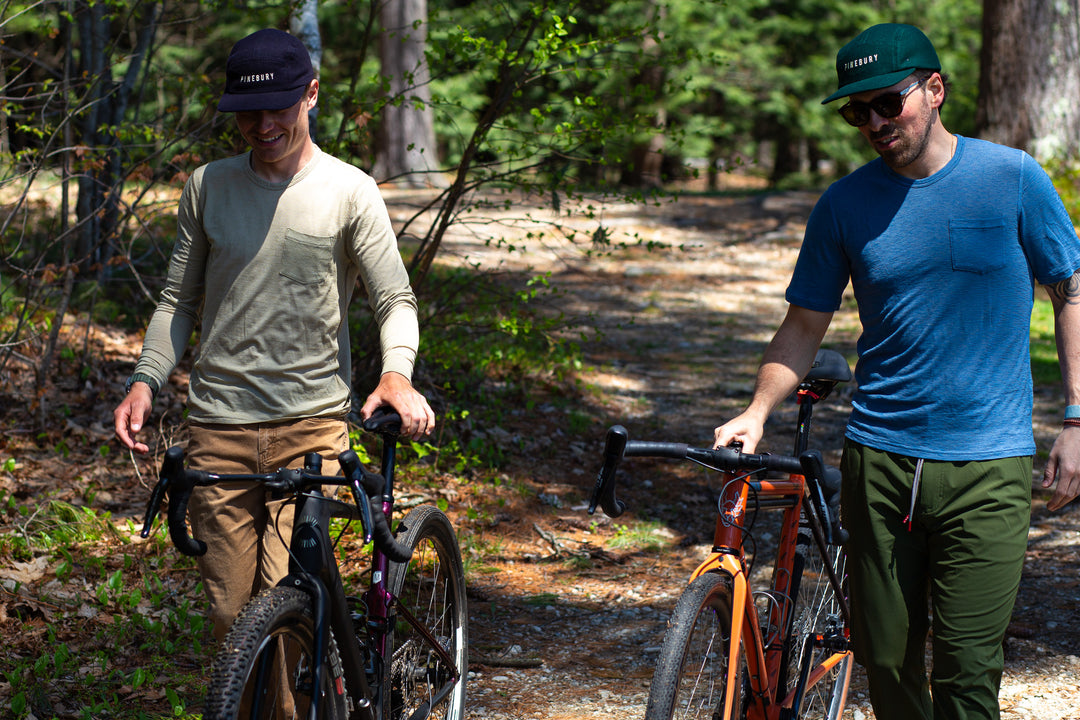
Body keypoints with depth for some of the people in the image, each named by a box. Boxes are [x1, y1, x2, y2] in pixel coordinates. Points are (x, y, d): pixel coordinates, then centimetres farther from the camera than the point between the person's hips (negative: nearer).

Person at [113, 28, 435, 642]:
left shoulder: (349, 192, 0)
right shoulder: (208, 187, 9)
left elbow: (395, 297, -4)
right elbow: (180, 300, 16)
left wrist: (397, 372, -24)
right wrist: (146, 380, 0)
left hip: (312, 423, -2)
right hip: (219, 424, 3)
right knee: (231, 612, 2)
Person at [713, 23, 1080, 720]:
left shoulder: (1013, 177, -2)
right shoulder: (846, 204, 3)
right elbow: (805, 324, 9)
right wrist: (756, 414, -5)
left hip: (989, 465, -2)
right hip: (880, 461, 2)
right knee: (887, 659, 7)